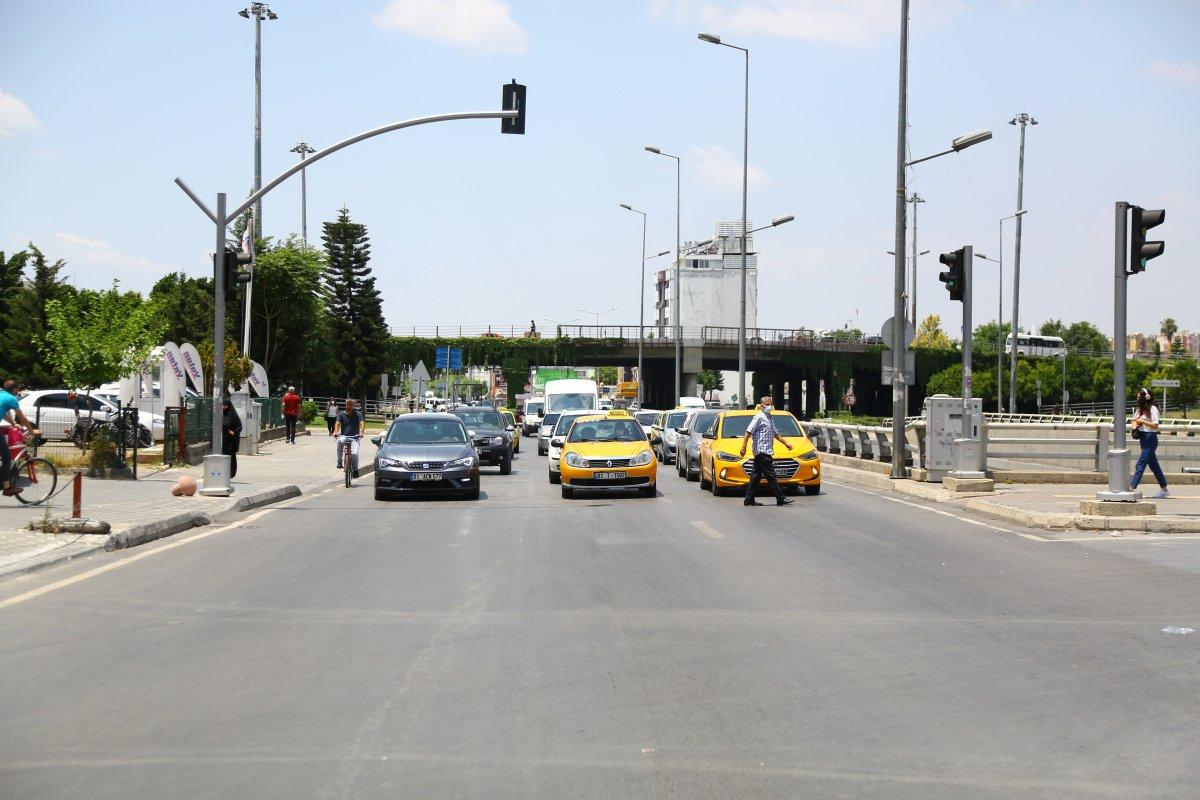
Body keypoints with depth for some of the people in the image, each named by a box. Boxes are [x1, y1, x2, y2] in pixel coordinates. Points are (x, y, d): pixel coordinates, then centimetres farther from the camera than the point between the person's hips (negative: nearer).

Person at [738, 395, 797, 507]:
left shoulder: (769, 418, 20)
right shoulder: (759, 417, -8)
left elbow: (775, 434, 33)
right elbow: (748, 432, -14)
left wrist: (786, 443, 32)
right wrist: (743, 447, -21)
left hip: (767, 451, 10)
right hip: (762, 451, -10)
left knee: (757, 476, 9)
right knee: (771, 476, -8)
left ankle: (749, 500, 10)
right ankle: (781, 499, -8)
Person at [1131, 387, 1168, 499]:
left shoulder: (1153, 409, -12)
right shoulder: (1140, 409, 12)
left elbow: (1155, 425, -17)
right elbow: (1135, 420, 23)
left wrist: (1142, 421, -23)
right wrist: (1135, 427, 2)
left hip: (1150, 438, -9)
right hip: (1143, 438, 9)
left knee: (1141, 464, -12)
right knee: (1153, 465, 13)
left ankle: (1132, 487, -15)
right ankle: (1164, 488, 20)